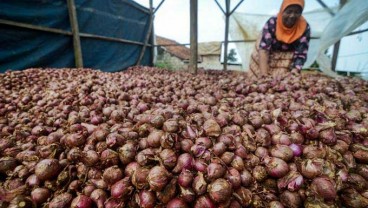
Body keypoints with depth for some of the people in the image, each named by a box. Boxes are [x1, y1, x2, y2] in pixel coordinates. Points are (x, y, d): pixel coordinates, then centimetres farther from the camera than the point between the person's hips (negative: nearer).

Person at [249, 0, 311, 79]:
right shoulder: (272, 23, -26)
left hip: (287, 58, 1)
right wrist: (263, 73, -41)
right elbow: (263, 48, -32)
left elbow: (301, 54, -21)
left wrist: (294, 71, -39)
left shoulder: (304, 28, -22)